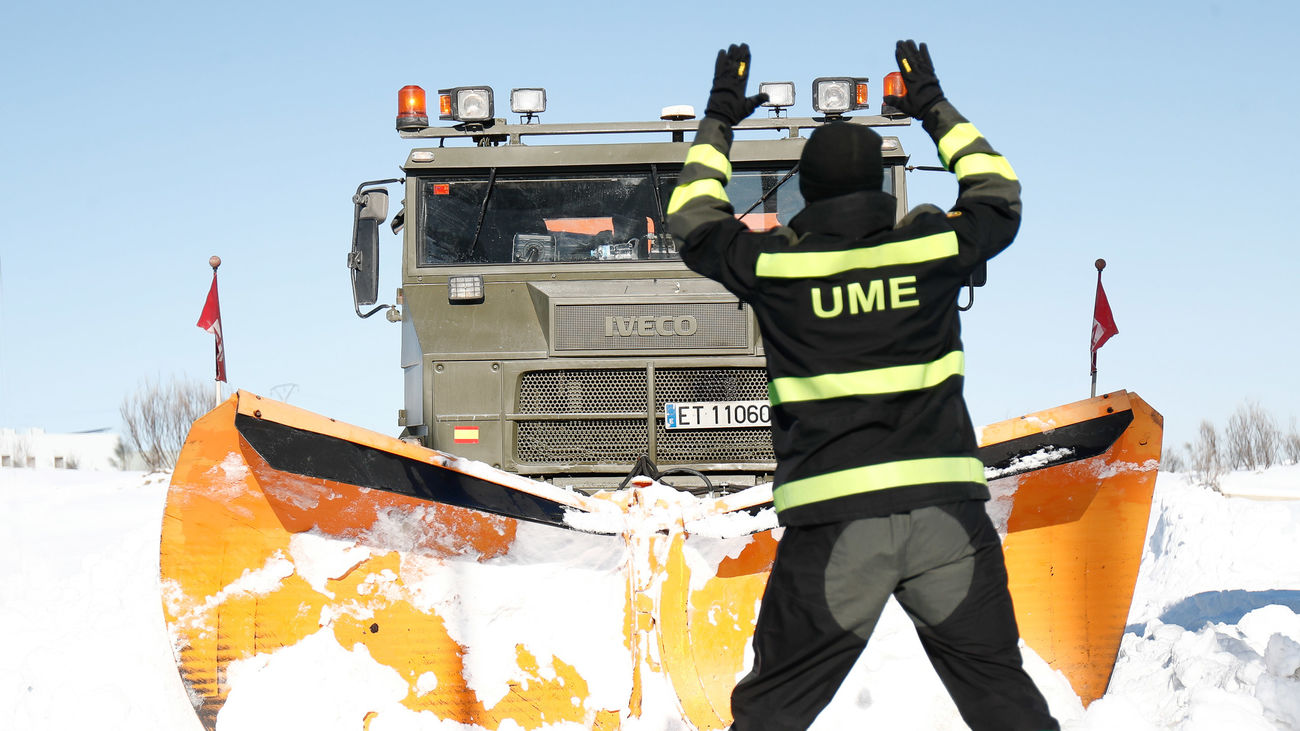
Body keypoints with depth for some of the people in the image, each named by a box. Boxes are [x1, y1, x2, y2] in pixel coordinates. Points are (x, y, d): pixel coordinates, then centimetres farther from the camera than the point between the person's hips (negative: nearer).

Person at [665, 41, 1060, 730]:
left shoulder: (773, 263, 3)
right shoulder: (932, 243, 5)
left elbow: (692, 221, 23)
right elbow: (998, 195, 27)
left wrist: (717, 123, 34)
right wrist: (936, 110, 38)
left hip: (833, 520, -1)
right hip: (946, 510, 1)